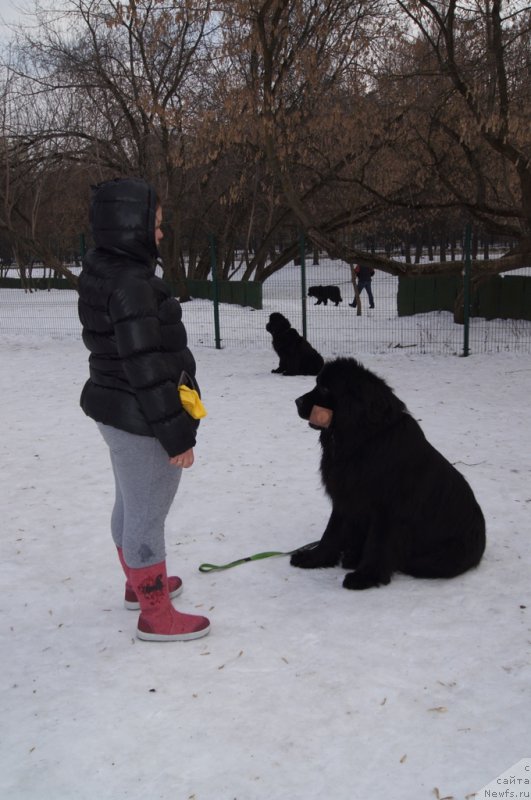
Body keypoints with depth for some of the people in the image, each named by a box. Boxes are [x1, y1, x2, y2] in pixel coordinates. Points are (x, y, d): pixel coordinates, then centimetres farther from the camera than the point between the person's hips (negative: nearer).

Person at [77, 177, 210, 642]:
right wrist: (177, 433, -20)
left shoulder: (102, 272, 7)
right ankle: (156, 616, 15)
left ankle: (140, 583, 44)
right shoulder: (131, 284, -25)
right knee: (148, 513, 2)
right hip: (142, 419, -10)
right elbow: (147, 368, -26)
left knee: (131, 505, 24)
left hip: (117, 410, 10)